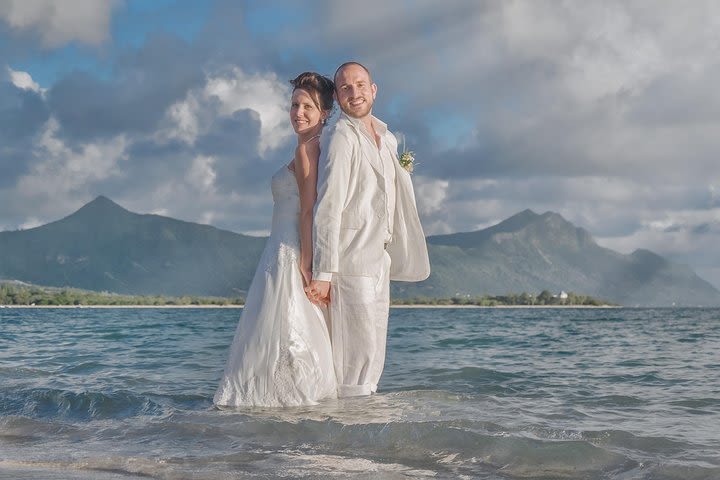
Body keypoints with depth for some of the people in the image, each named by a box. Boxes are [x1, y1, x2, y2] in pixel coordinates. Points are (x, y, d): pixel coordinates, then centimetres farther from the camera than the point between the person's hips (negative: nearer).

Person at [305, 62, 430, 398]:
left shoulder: (386, 138, 17)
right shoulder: (341, 137, -11)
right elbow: (327, 209, -17)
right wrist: (323, 274, -21)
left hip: (378, 262, 9)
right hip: (352, 263, -9)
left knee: (372, 358, 13)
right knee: (359, 356, -9)